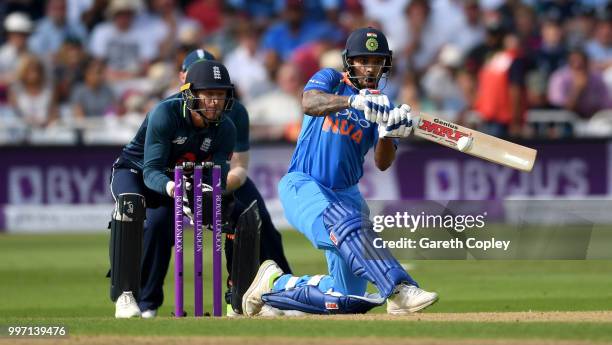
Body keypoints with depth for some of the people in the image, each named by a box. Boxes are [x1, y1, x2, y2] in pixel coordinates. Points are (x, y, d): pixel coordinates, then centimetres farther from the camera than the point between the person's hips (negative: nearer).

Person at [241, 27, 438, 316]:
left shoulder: (382, 106, 10)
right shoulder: (330, 80, 1)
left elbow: (382, 163, -4)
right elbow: (309, 104, -24)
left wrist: (388, 132, -25)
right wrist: (354, 101, -41)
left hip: (346, 194, 6)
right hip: (302, 185, -5)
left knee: (350, 299, 0)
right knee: (344, 220, -39)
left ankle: (276, 285, 21)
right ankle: (399, 290, -53)